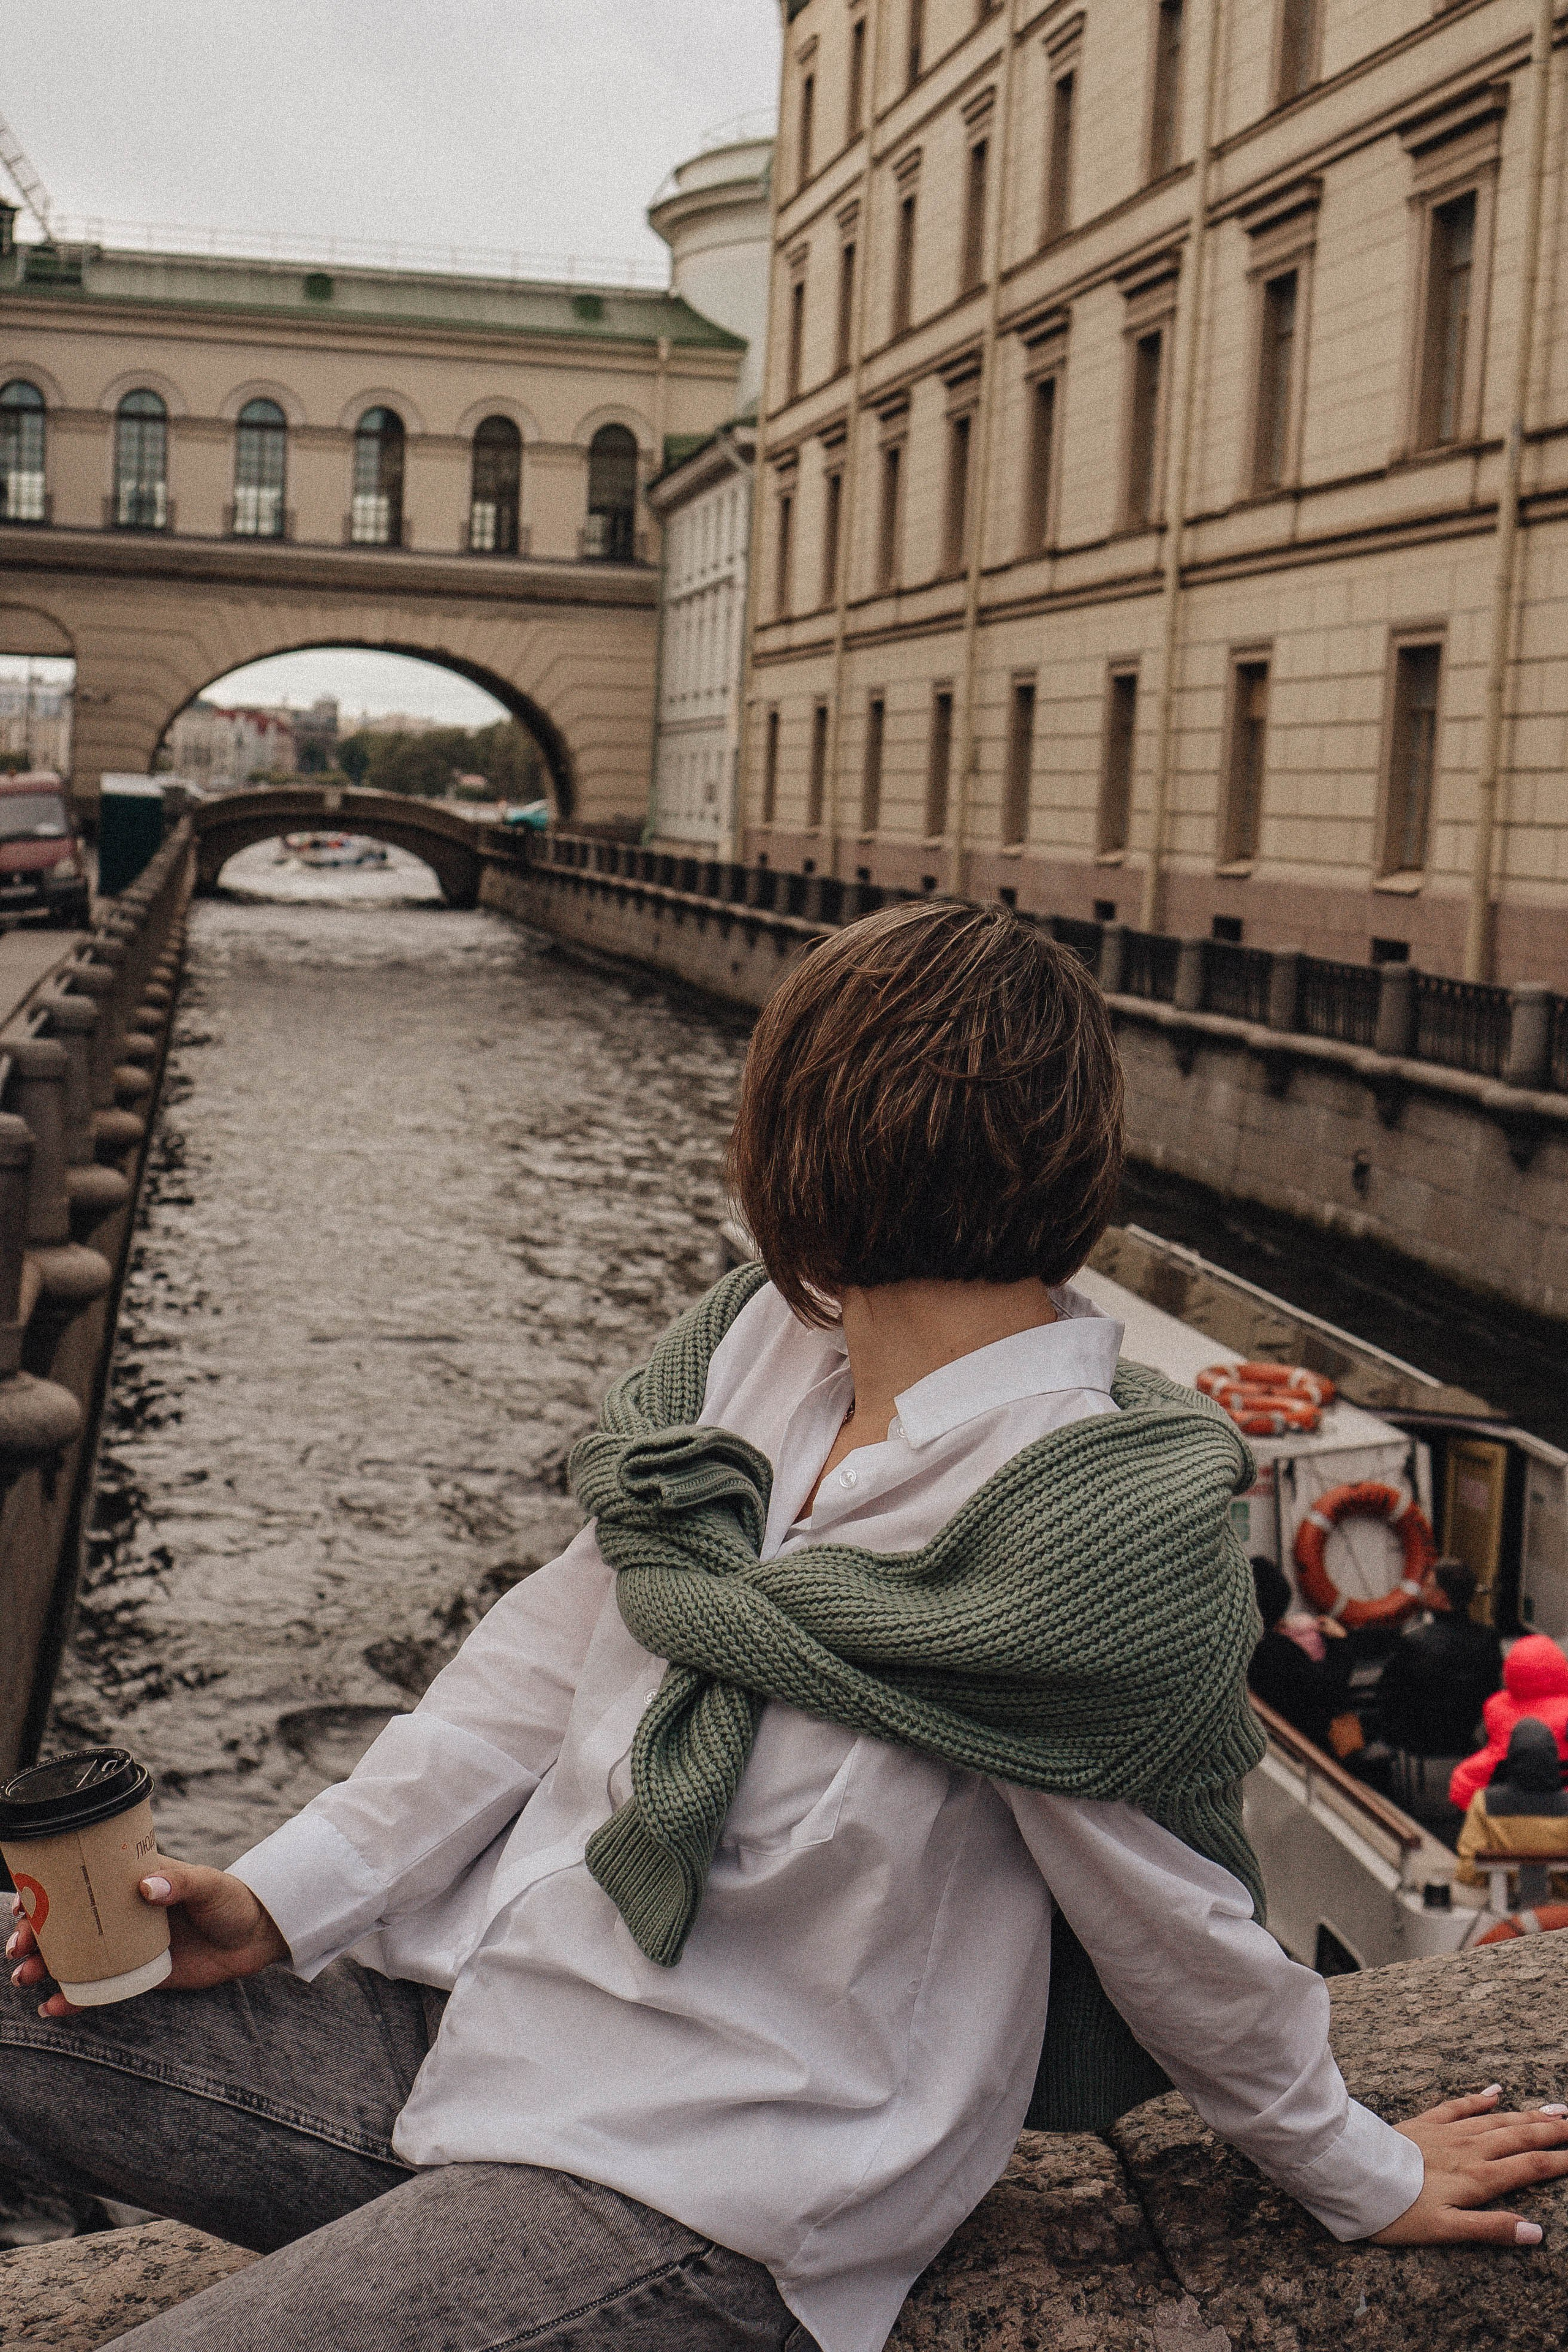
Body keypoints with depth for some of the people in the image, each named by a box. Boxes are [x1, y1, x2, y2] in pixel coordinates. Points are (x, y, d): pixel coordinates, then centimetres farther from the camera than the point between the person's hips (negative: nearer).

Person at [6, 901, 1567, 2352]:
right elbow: (558, 1646, 7)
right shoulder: (764, 1338, 1)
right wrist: (285, 1898, 0)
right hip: (468, 1995, 7)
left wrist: (1362, 2177, 5)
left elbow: (1184, 1935, -10)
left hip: (700, 2195, -7)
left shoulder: (1090, 1527, -24)